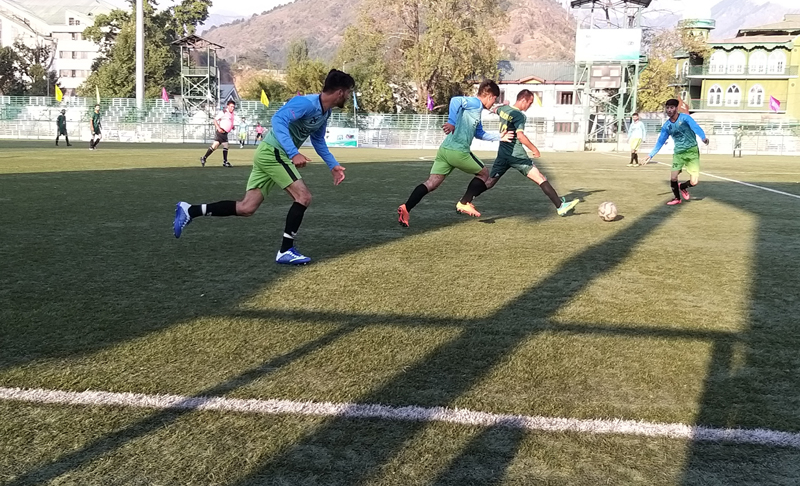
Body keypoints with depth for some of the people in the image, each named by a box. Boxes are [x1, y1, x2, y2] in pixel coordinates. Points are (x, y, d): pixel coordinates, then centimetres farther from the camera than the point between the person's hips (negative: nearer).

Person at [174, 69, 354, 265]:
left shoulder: (325, 113, 11)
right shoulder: (306, 103, -20)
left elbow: (318, 141, 26)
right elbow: (278, 120, -32)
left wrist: (333, 165, 19)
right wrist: (294, 153, -39)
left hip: (270, 154, 9)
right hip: (272, 152, -9)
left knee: (246, 208, 7)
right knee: (303, 197, -12)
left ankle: (189, 211, 14)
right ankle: (285, 251, -6)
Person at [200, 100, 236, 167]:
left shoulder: (232, 114, 16)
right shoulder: (223, 112, -10)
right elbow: (215, 120, -11)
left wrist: (232, 127, 12)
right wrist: (218, 128, -22)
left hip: (225, 133, 9)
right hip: (220, 131, -9)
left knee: (225, 146, 10)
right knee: (215, 145, -16)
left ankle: (225, 162, 19)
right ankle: (204, 158, -10)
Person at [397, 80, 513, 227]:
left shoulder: (476, 110, 26)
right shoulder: (475, 102, -4)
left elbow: (479, 133, 37)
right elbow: (456, 100, -23)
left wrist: (498, 137, 38)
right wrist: (452, 123, -33)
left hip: (445, 149, 9)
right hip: (458, 152, -9)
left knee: (431, 184, 1)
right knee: (484, 173, 15)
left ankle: (405, 208, -15)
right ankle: (464, 204, 13)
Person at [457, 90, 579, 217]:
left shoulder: (504, 109, 8)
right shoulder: (519, 115, -14)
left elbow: (495, 109, 33)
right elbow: (520, 136, -26)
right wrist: (534, 149, -17)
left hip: (502, 153, 8)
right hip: (516, 155, -7)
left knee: (490, 181, 11)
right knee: (541, 179, -5)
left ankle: (464, 202, 6)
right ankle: (560, 206, -6)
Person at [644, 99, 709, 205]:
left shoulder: (685, 118, -11)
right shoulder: (666, 126, 3)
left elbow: (696, 128, -28)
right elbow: (660, 142, 13)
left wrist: (703, 137, -47)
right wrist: (651, 155, 8)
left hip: (692, 151, -3)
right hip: (678, 153, 3)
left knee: (694, 182, -9)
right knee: (673, 177, -7)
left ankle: (682, 187, 27)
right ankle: (677, 198, 21)